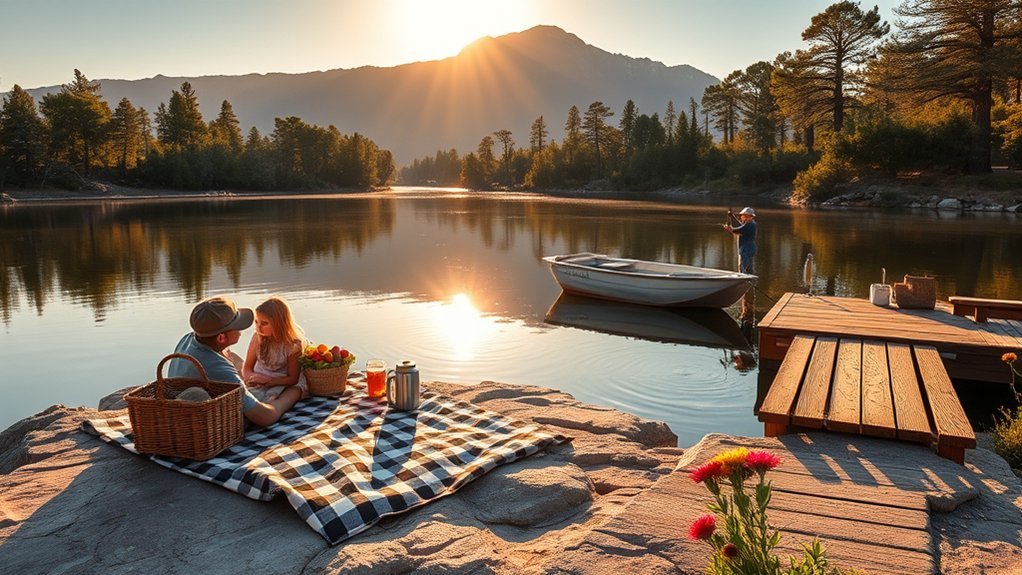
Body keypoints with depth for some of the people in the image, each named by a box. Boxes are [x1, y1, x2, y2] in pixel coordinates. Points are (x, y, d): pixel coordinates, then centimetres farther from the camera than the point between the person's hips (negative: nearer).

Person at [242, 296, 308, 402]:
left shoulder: (293, 344, -17)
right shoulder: (257, 337, -8)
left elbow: (292, 378, -9)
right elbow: (247, 368, 1)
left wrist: (269, 380, -24)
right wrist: (251, 378, -23)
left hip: (280, 383, -3)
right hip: (257, 383, 3)